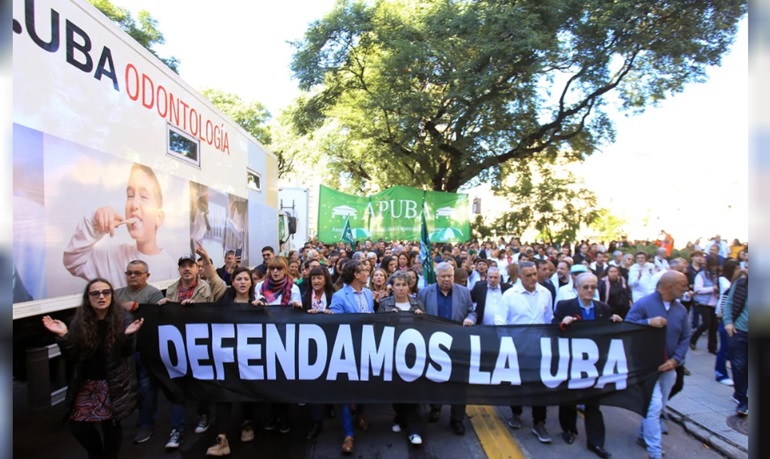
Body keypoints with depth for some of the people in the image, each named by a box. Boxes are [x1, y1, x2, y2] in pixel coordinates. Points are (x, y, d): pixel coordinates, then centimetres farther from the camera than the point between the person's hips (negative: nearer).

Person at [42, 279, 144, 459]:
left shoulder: (123, 318, -9)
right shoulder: (79, 321, -3)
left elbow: (128, 353, -12)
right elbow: (72, 358, -3)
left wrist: (128, 335, -33)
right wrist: (63, 336, -18)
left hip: (113, 384, -3)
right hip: (85, 383, 3)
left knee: (111, 424, 9)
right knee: (78, 427, 7)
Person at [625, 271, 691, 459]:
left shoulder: (680, 309, 2)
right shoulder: (643, 304, -15)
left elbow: (685, 338, 7)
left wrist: (675, 360, -5)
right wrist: (648, 322, -31)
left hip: (668, 367, 6)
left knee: (658, 407, 18)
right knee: (653, 407, -9)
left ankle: (644, 436, 38)